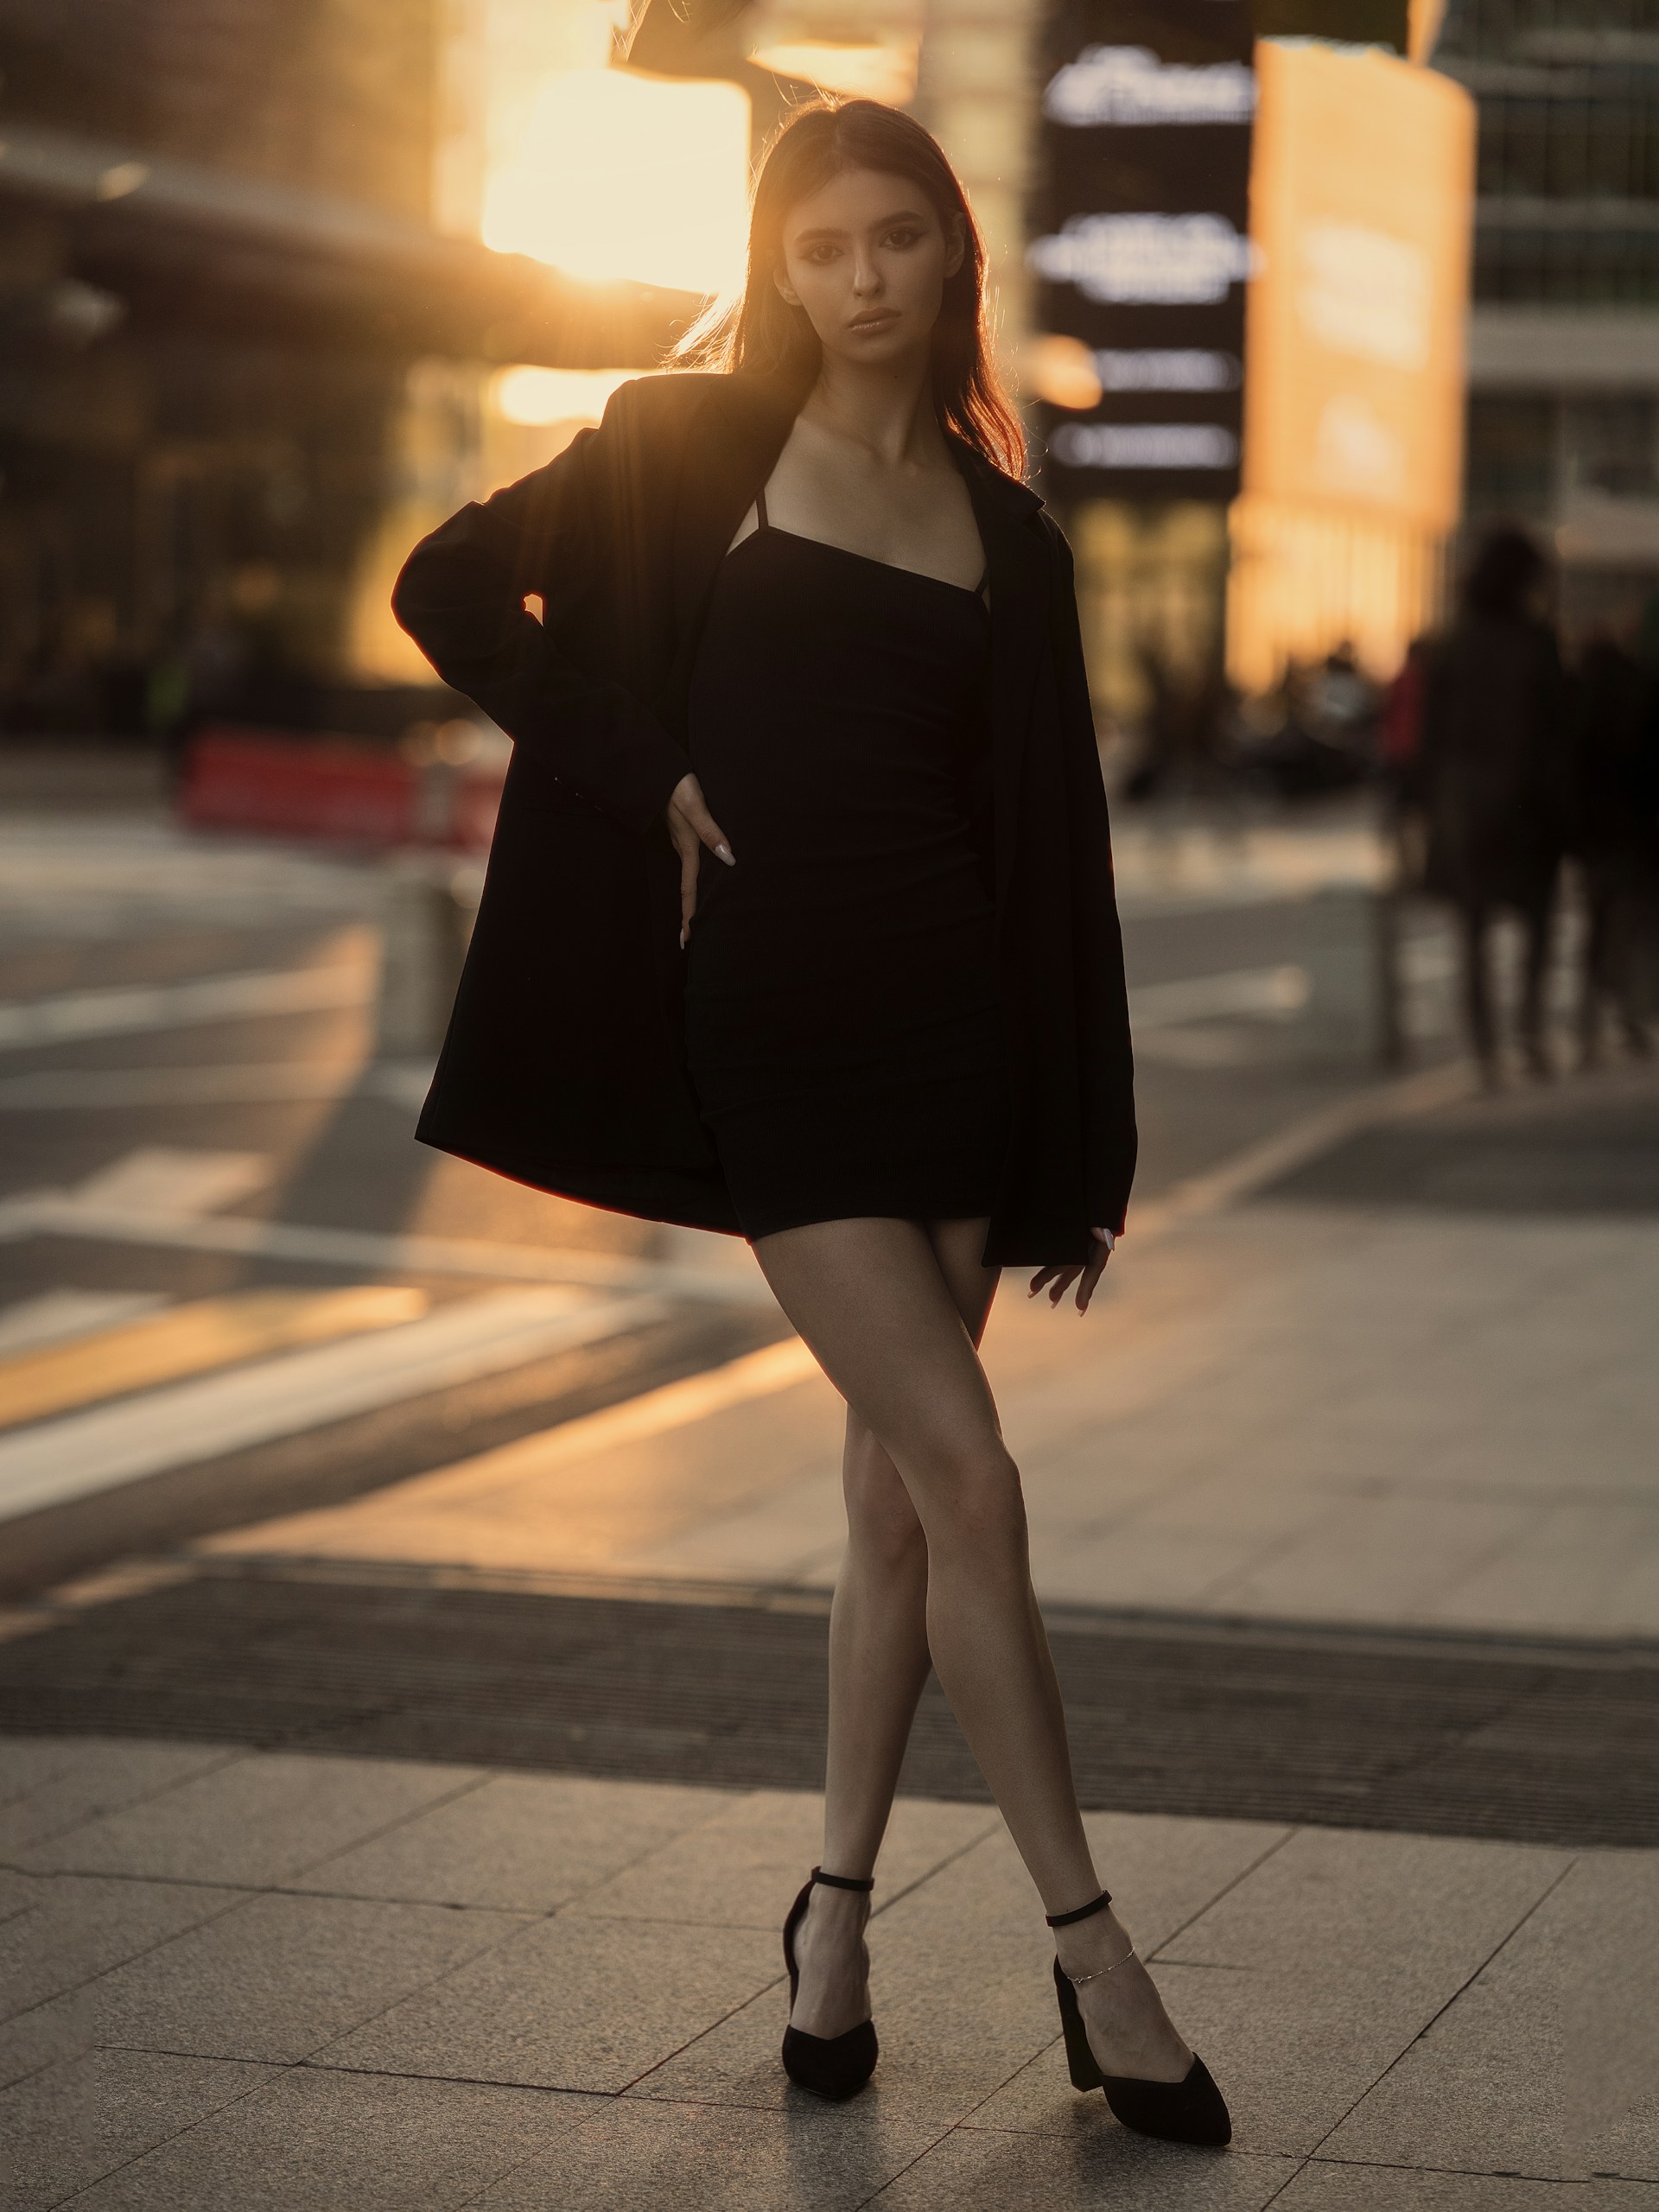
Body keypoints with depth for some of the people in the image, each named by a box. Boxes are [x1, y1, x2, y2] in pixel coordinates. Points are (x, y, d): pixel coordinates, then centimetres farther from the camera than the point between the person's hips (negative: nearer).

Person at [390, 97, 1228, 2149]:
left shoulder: (1001, 529, 11)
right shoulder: (691, 447, 3)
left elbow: (1052, 839, 12)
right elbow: (452, 587, 4)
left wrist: (1083, 1151, 9)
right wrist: (654, 775, -4)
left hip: (952, 1013, 4)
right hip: (773, 1014, -4)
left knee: (898, 1487, 6)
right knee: (968, 1476, -10)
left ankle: (837, 1911, 20)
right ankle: (1091, 1956, -4)